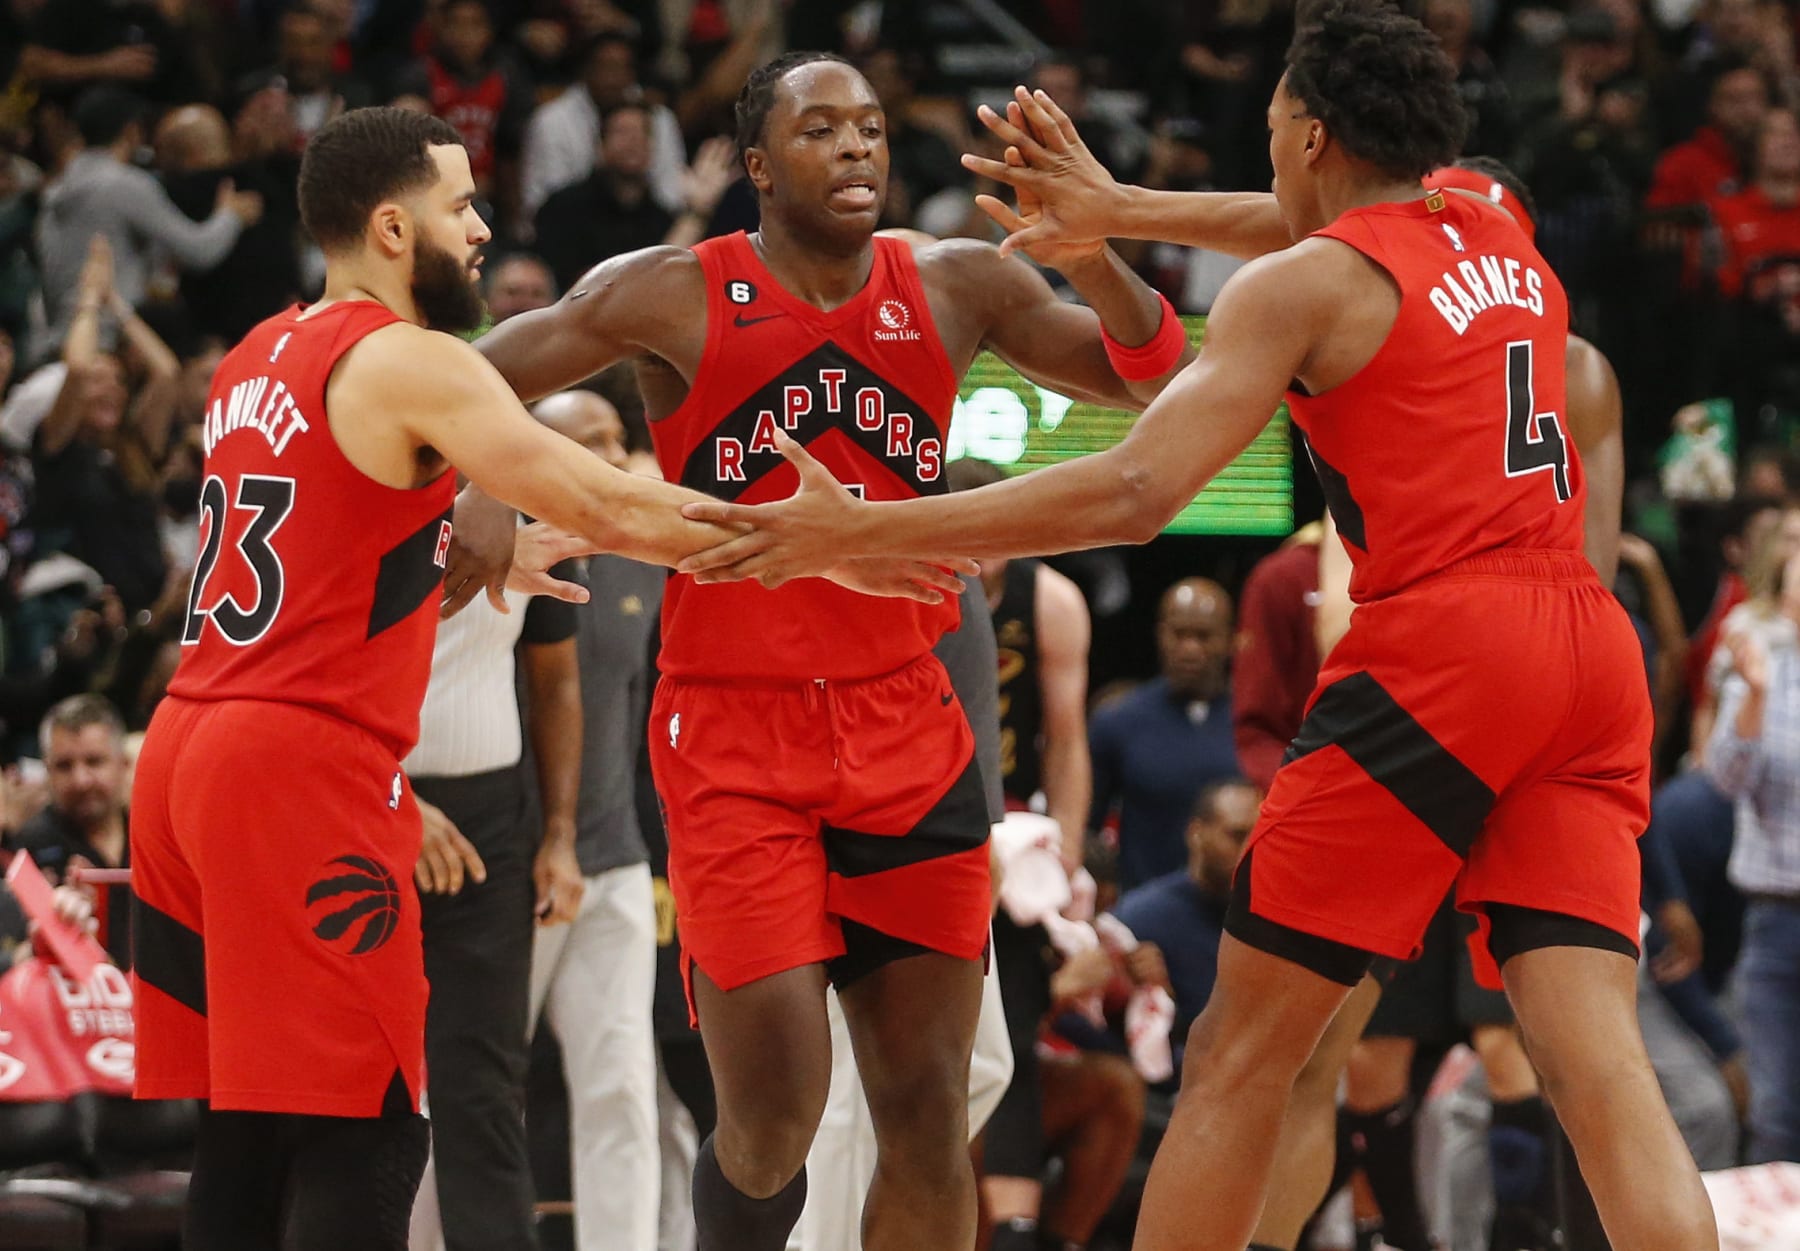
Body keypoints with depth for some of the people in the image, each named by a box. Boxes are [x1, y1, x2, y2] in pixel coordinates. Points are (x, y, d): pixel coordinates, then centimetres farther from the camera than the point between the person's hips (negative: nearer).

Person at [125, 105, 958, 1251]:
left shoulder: (257, 361, 18)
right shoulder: (409, 362, -9)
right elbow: (609, 510, -14)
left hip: (189, 749, 9)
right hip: (309, 768, -9)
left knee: (244, 1128, 11)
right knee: (361, 1135, -8)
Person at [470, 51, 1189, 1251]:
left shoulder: (958, 288, 4)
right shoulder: (673, 299, -4)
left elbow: (1161, 385, 3)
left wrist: (1094, 259, -15)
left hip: (906, 735, 4)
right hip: (734, 740, -3)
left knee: (928, 1107, 3)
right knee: (775, 1109, -13)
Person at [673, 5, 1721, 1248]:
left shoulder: (1304, 284, 0)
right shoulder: (1502, 239, 19)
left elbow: (1134, 495, -10)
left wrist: (861, 530, -6)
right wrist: (1126, 211, 42)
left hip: (1437, 646, -6)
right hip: (1593, 645, 6)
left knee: (1241, 1052, 3)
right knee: (1599, 1055, -4)